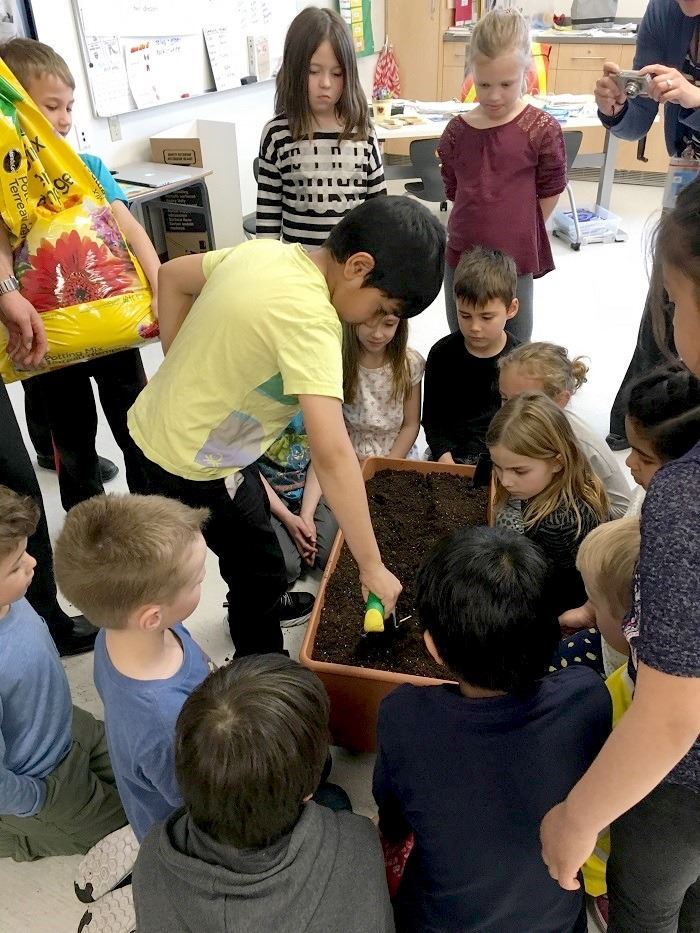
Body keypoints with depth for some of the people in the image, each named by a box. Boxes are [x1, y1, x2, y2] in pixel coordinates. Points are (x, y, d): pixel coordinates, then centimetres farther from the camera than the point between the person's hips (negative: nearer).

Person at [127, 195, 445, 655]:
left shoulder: (264, 250, -4)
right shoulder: (310, 319, -30)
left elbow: (172, 276, 11)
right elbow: (331, 453, -36)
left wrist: (187, 373, 10)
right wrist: (372, 565, -30)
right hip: (191, 463, -9)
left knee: (254, 520, 30)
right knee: (263, 571, 11)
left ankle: (258, 608, 56)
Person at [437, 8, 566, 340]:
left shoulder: (542, 130, -9)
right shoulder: (457, 131, 0)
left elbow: (550, 192, -1)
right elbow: (453, 191, 9)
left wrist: (520, 234, 2)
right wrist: (482, 225, 2)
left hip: (515, 260, -3)